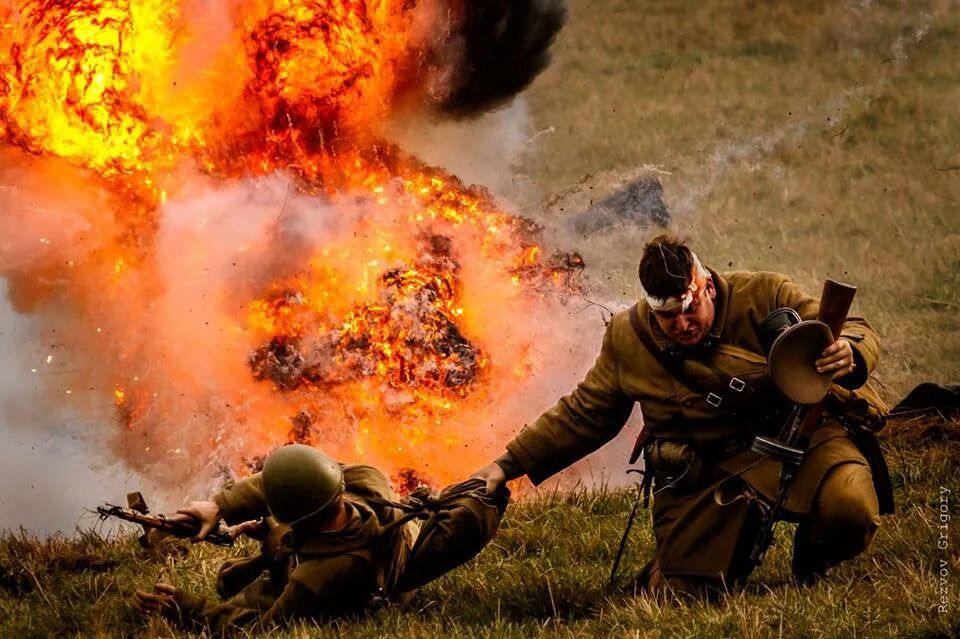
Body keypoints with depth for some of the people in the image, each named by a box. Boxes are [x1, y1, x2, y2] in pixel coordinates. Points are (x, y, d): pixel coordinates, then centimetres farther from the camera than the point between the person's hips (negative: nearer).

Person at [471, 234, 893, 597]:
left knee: (850, 508, -31)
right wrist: (510, 464, 8)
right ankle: (743, 534, 25)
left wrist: (850, 355, -35)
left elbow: (857, 333, -9)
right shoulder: (627, 339, 0)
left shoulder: (763, 297, -10)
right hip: (701, 473, 2)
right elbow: (582, 416, 13)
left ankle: (811, 565, 8)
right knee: (680, 594, -10)